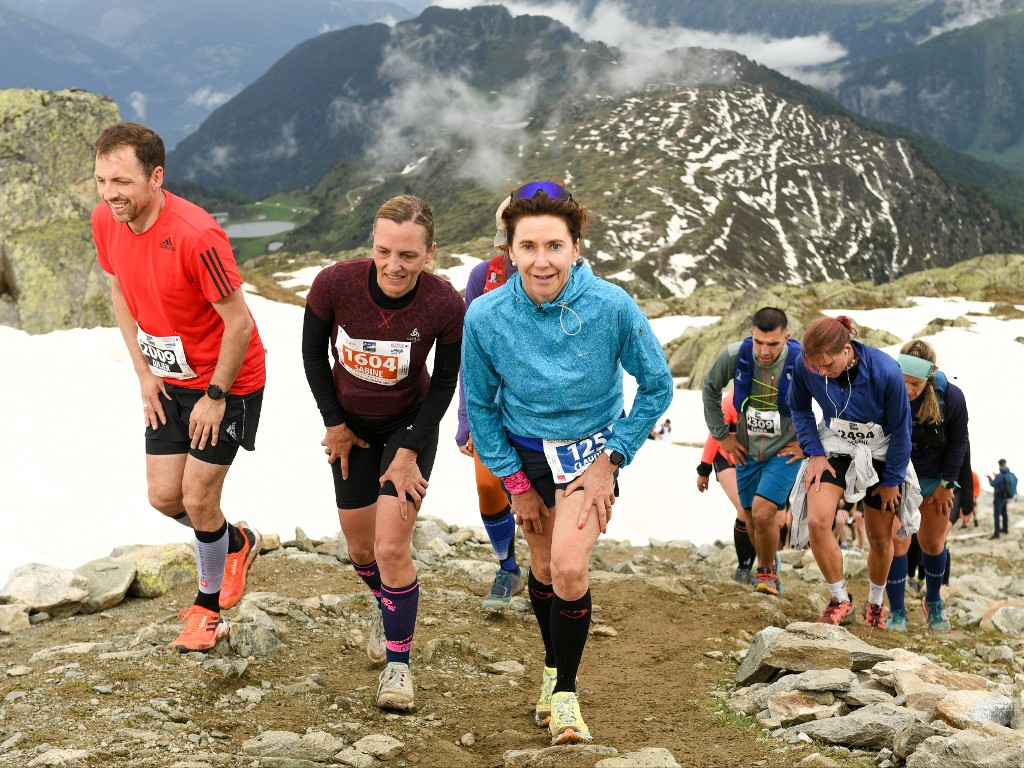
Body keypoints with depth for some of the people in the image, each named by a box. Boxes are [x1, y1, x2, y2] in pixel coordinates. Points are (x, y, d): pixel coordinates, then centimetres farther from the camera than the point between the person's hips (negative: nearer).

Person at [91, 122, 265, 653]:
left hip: (226, 381, -6)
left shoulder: (195, 235, -31)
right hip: (169, 380, 6)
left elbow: (238, 324, -24)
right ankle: (236, 542, 38)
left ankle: (208, 609, 24)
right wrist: (143, 373, 3)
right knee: (163, 496, 7)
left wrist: (215, 396, -16)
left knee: (197, 500, -1)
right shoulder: (105, 220, -9)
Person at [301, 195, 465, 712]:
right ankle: (384, 607, 47)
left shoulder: (446, 306, -28)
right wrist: (335, 424, -2)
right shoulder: (335, 284, -28)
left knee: (392, 547, -11)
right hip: (351, 423, 2)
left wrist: (408, 452, -11)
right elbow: (312, 354, -8)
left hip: (409, 423, -2)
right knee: (359, 544, 13)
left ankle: (398, 663, 8)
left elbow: (444, 384, -11)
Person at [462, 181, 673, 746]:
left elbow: (657, 387, -10)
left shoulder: (611, 307, -26)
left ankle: (566, 693, 3)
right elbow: (480, 406, -4)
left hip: (592, 450, -2)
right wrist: (516, 484, -3)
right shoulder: (485, 316, -21)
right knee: (544, 568, 15)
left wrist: (611, 461, -12)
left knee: (569, 569, -18)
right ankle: (553, 666, 42)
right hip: (525, 451, 2)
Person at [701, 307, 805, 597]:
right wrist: (721, 434, 6)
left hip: (785, 452, -4)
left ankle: (766, 572, 4)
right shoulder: (734, 356, -15)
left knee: (763, 513, -20)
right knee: (753, 518, 13)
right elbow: (709, 389, 7)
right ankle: (770, 561, 43)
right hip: (747, 450, 4)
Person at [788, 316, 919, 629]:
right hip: (834, 450, 1)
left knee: (880, 539, 8)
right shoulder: (806, 366, -22)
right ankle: (841, 601, -4)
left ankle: (875, 603, 35)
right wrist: (814, 453, -8)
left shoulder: (886, 372, -29)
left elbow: (901, 429, -14)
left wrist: (892, 481, -7)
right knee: (816, 521, -21)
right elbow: (799, 408, 1)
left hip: (880, 456, -1)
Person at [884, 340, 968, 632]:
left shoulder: (950, 397, -23)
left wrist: (946, 484, -4)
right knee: (896, 540, -12)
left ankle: (933, 602, 38)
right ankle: (897, 613, 1)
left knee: (933, 544, 13)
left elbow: (958, 443, -7)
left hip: (935, 479, 1)